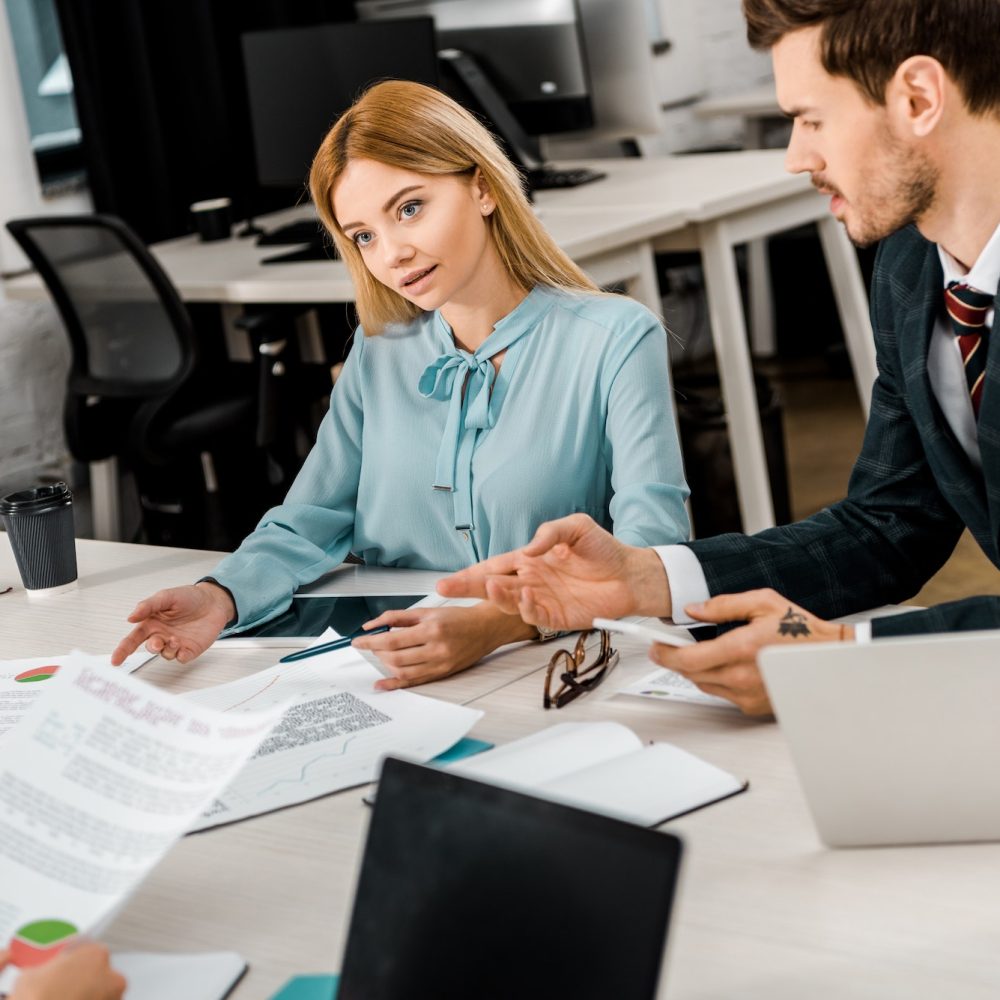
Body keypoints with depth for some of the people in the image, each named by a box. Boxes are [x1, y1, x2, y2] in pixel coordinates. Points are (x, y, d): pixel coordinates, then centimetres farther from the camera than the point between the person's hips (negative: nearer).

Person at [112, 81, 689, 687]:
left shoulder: (616, 341, -3)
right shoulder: (379, 351, 14)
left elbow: (651, 551, -14)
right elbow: (311, 521, 11)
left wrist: (497, 625, -31)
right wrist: (221, 597, -11)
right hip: (386, 679, 3)